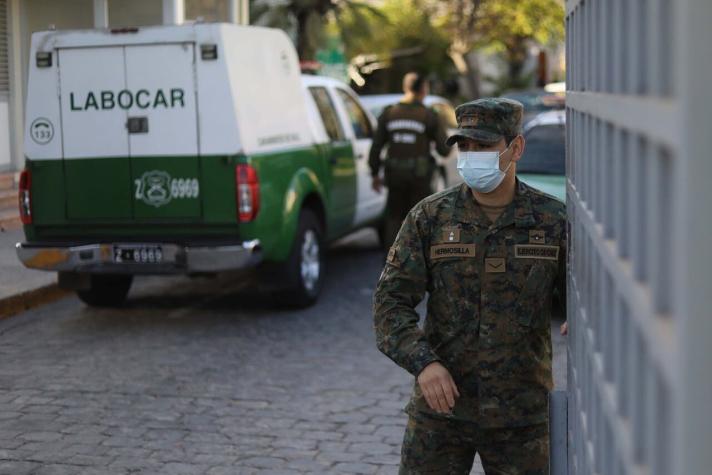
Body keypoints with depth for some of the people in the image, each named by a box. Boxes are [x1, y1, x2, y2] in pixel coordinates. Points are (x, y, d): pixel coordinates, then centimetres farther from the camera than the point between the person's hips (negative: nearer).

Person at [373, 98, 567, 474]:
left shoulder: (553, 221, -2)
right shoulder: (428, 217, -2)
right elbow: (391, 299, -5)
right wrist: (422, 361, -20)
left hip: (521, 415, 0)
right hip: (440, 405, 0)